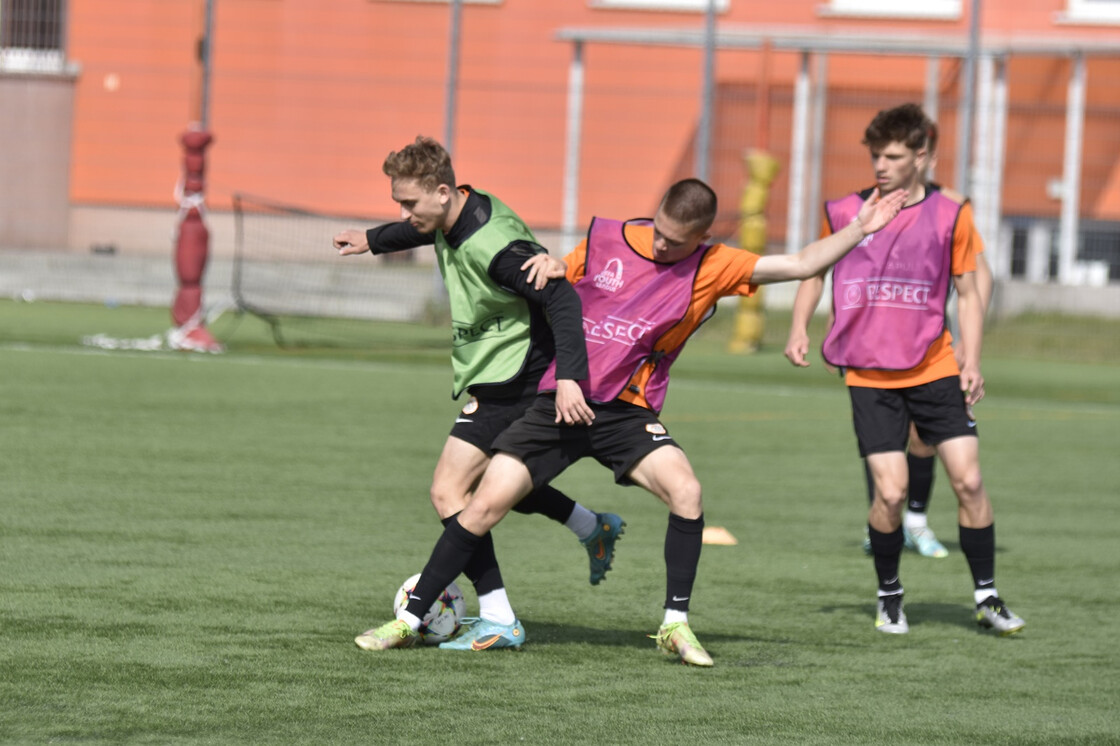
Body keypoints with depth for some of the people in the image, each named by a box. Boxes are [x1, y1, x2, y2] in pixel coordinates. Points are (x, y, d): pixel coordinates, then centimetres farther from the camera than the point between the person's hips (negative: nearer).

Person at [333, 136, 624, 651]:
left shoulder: (491, 247, -30)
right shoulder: (454, 216, -1)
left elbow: (561, 299, -34)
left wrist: (568, 378, -42)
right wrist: (372, 241, 41)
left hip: (509, 384, -10)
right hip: (492, 377, 10)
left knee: (448, 492, -13)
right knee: (488, 479, 25)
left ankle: (499, 620, -12)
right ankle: (595, 529, 39)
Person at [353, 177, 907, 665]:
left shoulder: (712, 267, -2)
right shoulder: (606, 238, 2)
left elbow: (800, 265, -4)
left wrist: (858, 229, -12)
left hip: (626, 413, 0)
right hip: (559, 401, 1)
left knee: (685, 489, -26)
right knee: (486, 504, -9)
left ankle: (675, 625, -14)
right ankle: (410, 619, 4)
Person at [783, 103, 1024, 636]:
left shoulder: (950, 214, 0)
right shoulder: (845, 212, 0)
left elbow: (967, 293, 7)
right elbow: (815, 267, 17)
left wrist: (971, 362, -2)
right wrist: (800, 327, 3)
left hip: (935, 369, 1)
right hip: (870, 373, -1)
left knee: (968, 480, -6)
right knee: (890, 492, -9)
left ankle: (986, 595, 9)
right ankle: (889, 596, 14)